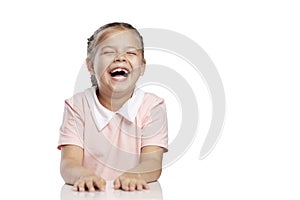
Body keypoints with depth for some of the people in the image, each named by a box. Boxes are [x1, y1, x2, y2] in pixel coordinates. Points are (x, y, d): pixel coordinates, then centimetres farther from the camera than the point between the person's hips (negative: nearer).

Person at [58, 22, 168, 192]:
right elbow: (69, 163, -7)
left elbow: (152, 163, -8)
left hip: (136, 195, 0)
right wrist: (84, 175, -29)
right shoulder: (77, 106, 2)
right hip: (91, 194, 0)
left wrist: (134, 175, -30)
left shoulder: (152, 106, 2)